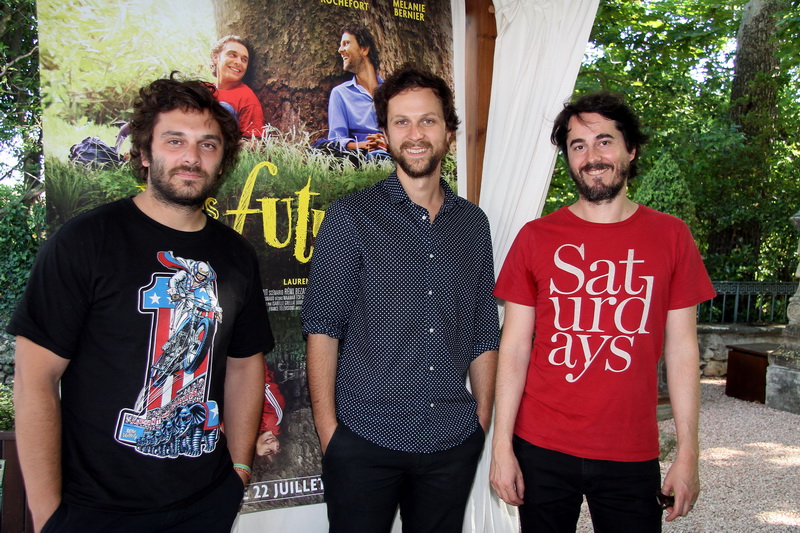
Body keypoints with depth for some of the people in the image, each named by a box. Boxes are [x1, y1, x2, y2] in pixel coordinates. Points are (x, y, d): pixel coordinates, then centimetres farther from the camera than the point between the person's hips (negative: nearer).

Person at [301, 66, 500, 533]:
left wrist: (482, 420, 8)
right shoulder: (351, 217, -3)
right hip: (364, 440, -3)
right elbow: (323, 328, -6)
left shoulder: (473, 224, 8)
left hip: (453, 442, 3)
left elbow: (484, 335, 11)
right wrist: (327, 428, -9)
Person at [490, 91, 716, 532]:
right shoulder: (536, 237, -1)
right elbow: (514, 346, -2)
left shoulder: (671, 236, 1)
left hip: (632, 455, 1)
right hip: (541, 450, 0)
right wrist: (502, 446, -5)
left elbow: (681, 350, 2)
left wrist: (688, 454, 0)